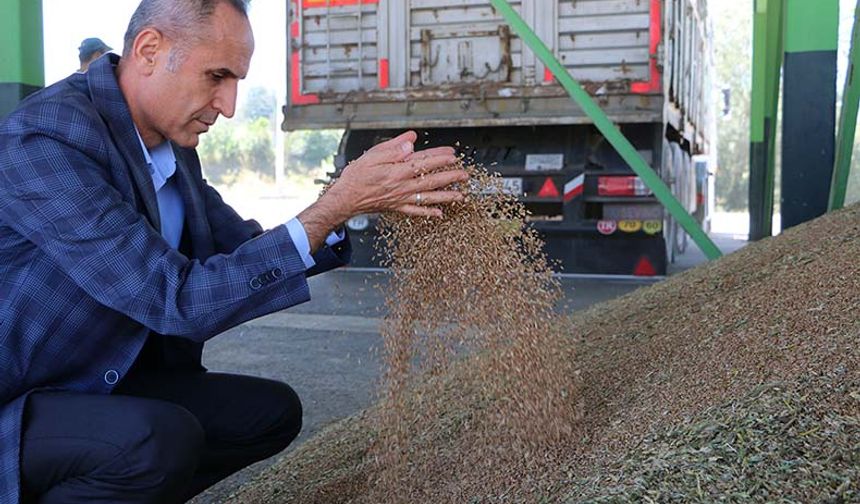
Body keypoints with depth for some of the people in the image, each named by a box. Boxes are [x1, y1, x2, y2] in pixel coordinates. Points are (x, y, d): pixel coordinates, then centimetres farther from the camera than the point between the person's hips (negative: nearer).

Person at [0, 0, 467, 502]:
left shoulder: (171, 146, 1)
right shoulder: (44, 140, -25)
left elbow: (252, 251, 8)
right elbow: (179, 302, -30)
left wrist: (367, 199, -7)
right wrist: (337, 204, -29)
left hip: (111, 385, 8)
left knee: (273, 409, 3)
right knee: (160, 438, -33)